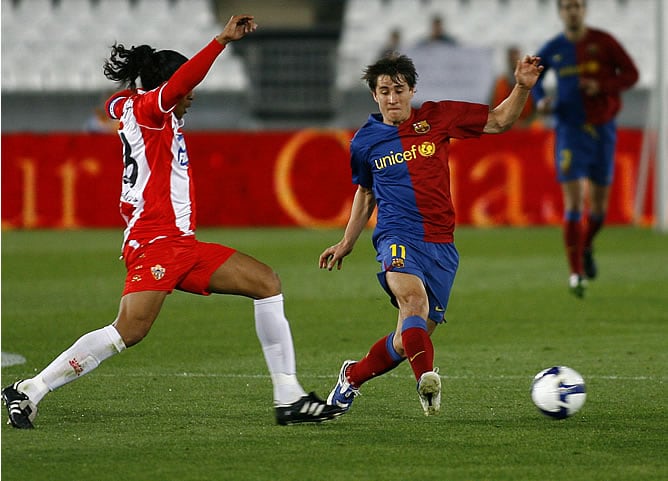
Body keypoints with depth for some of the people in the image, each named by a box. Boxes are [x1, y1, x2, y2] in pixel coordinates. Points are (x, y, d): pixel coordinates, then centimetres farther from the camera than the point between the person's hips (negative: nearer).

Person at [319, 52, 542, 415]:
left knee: (412, 337, 3)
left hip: (441, 245, 2)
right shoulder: (364, 141, 9)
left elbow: (499, 121, 9)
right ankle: (426, 378, -52)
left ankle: (353, 375, 29)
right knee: (413, 297, -34)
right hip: (397, 238, -2)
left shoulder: (437, 118, 6)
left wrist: (521, 87, -7)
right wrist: (346, 243, 28)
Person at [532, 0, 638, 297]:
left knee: (599, 205, 9)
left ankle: (586, 248, 40)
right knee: (573, 204, -12)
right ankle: (576, 273, -7)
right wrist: (540, 100, -1)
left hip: (602, 128, 1)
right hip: (570, 130, -1)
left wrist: (602, 86, -15)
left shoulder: (603, 42, -2)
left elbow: (631, 74, 2)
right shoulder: (552, 50, 2)